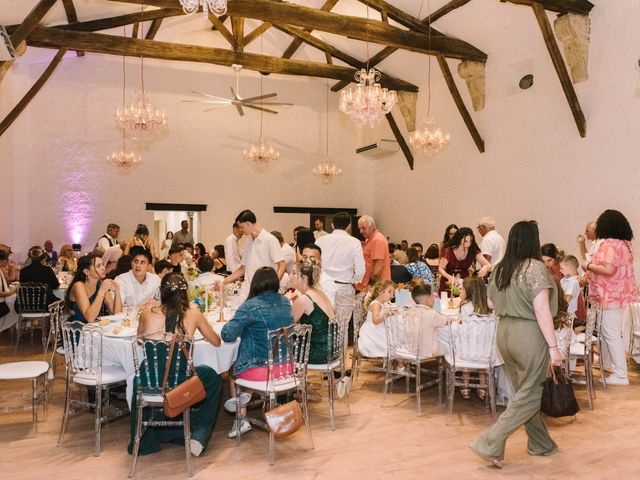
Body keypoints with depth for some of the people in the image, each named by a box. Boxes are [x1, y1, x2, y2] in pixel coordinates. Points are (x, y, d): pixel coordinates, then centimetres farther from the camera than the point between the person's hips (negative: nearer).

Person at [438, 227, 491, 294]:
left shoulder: (474, 251, -12)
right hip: (449, 283, -1)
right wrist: (449, 277, -31)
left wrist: (485, 267, -38)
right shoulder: (449, 251, -18)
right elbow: (441, 269, -11)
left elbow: (489, 265, -14)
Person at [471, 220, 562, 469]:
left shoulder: (499, 269, 8)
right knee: (529, 395, 3)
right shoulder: (535, 267, -14)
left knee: (524, 391, 18)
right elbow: (541, 310, -18)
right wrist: (553, 346, -15)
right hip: (529, 335, -7)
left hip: (504, 333, 7)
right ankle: (490, 443, -1)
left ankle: (541, 444, 33)